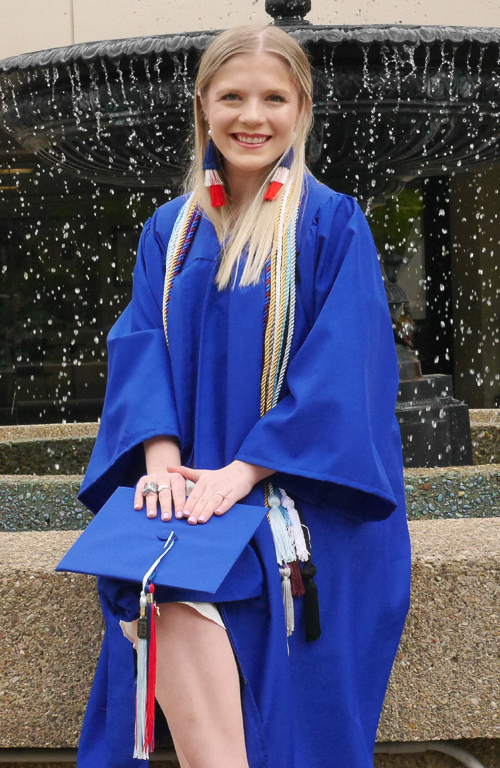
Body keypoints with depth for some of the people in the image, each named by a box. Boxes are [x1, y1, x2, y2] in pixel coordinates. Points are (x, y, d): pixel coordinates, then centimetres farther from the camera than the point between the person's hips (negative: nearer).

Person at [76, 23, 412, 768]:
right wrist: (160, 458, -13)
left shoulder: (333, 224, 3)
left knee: (173, 582, -32)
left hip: (301, 495, -3)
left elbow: (343, 367, -7)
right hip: (189, 477, 3)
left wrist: (245, 470, -17)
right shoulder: (170, 231, 16)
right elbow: (141, 344, 6)